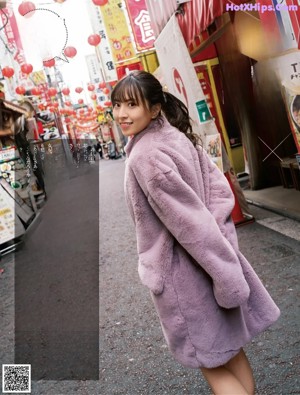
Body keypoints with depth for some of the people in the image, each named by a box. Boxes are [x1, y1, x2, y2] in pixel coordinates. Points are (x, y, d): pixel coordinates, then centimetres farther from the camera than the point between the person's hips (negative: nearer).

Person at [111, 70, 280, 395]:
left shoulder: (145, 155, -23)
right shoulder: (177, 137, 2)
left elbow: (189, 220, -26)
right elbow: (220, 190, 2)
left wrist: (227, 277, -21)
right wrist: (218, 244, -2)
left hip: (181, 270, -7)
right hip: (211, 257, 8)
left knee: (209, 359, 13)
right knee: (229, 347, 24)